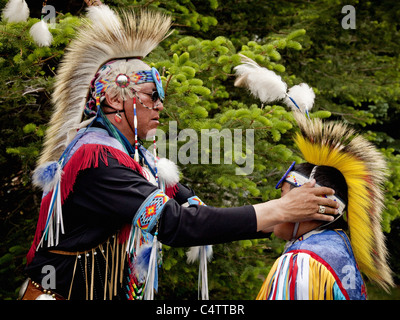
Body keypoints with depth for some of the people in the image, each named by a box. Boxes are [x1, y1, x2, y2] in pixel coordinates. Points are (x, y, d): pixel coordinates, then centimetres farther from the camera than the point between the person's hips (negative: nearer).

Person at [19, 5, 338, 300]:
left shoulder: (142, 161, 7)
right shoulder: (96, 160, -20)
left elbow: (196, 210, 0)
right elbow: (176, 222, -27)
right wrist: (279, 211, -26)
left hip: (117, 293, 8)